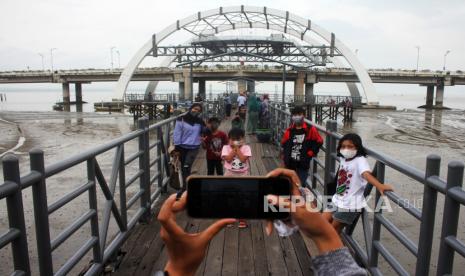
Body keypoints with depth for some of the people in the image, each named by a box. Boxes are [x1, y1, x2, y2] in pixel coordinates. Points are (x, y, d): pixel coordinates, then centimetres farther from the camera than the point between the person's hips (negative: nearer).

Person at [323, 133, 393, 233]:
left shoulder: (360, 160, -20)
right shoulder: (343, 159, 3)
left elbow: (366, 174, -39)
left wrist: (380, 186, -54)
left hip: (350, 205, -8)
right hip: (337, 200, 8)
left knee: (334, 230, 4)